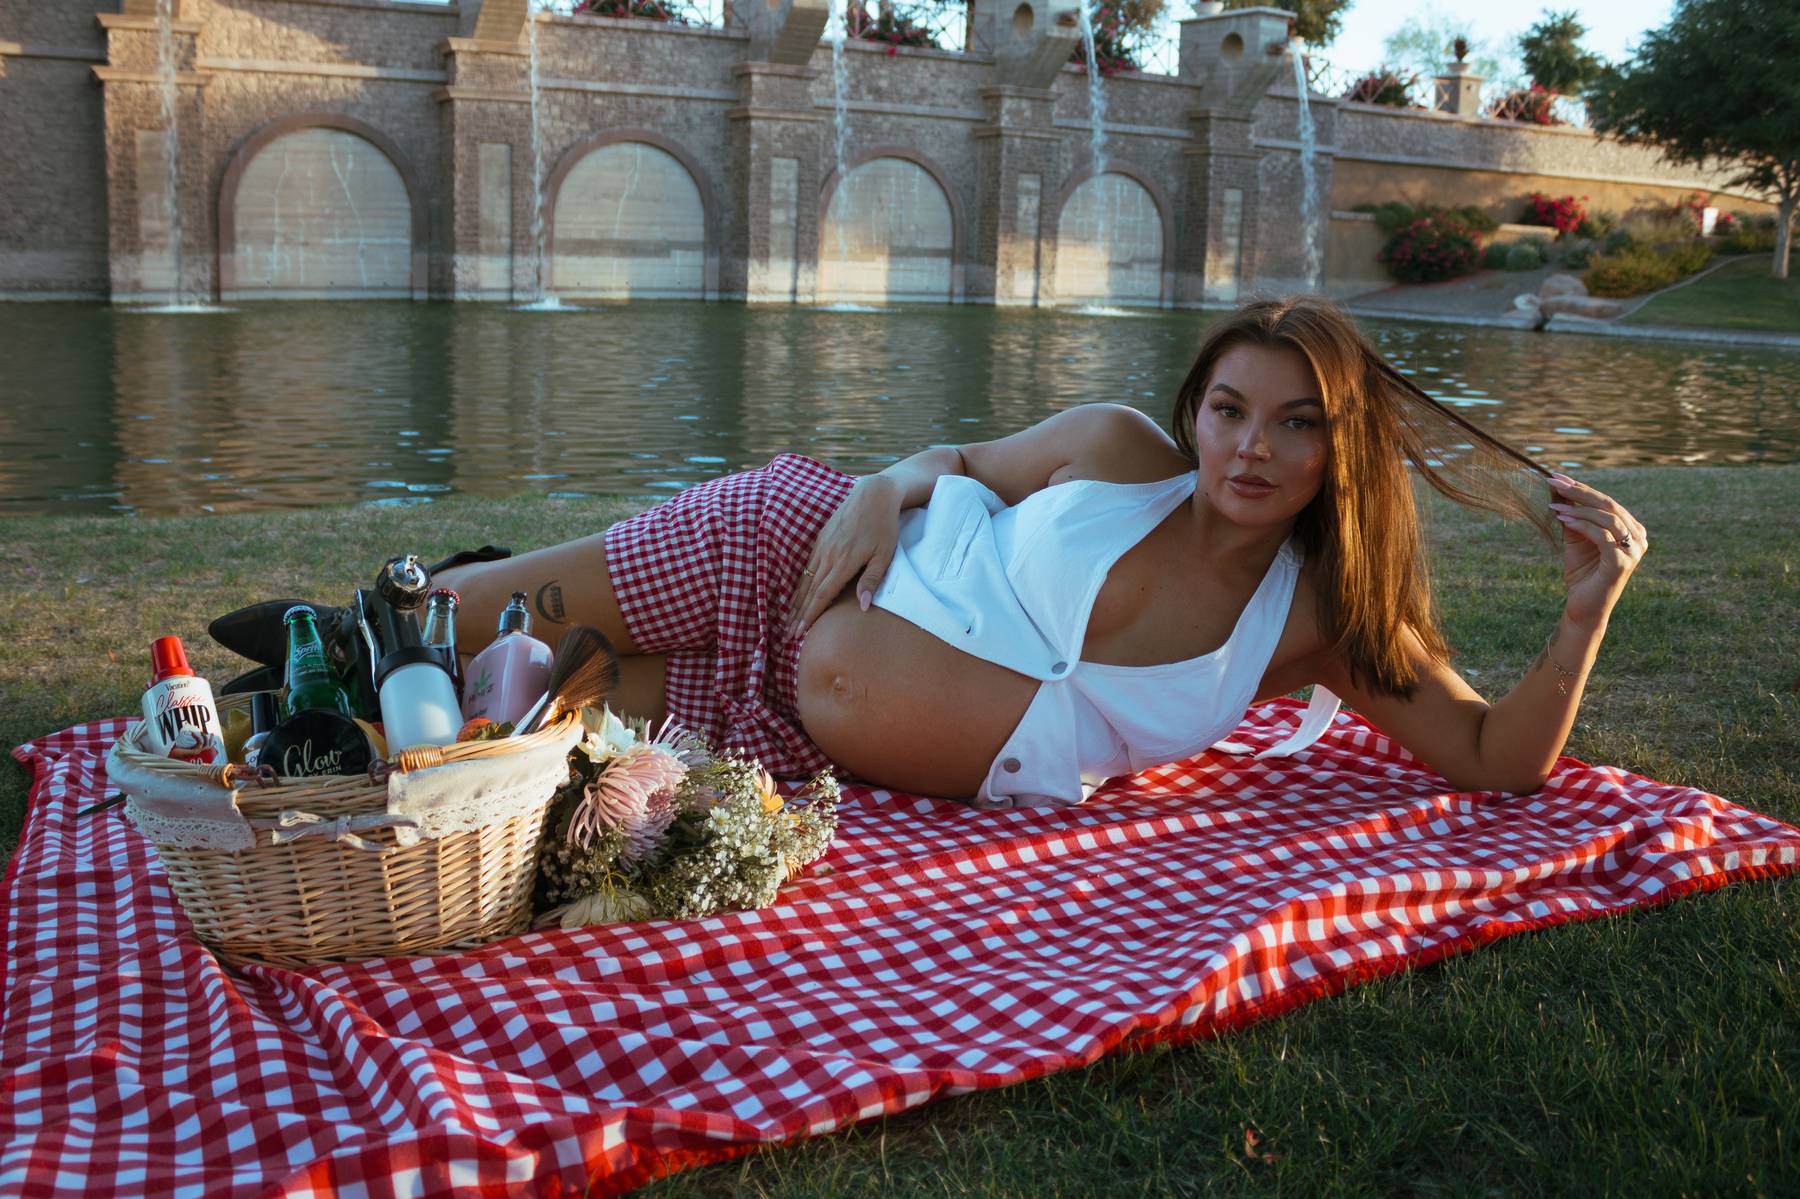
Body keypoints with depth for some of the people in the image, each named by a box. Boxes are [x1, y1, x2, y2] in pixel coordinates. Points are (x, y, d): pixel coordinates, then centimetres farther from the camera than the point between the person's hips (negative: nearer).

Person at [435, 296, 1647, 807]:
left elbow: (1500, 759, -12)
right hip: (804, 552, 0)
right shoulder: (1119, 449, -11)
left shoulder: (1317, 623, -10)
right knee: (462, 623, 1)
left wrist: (1587, 611, -25)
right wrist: (893, 484, -15)